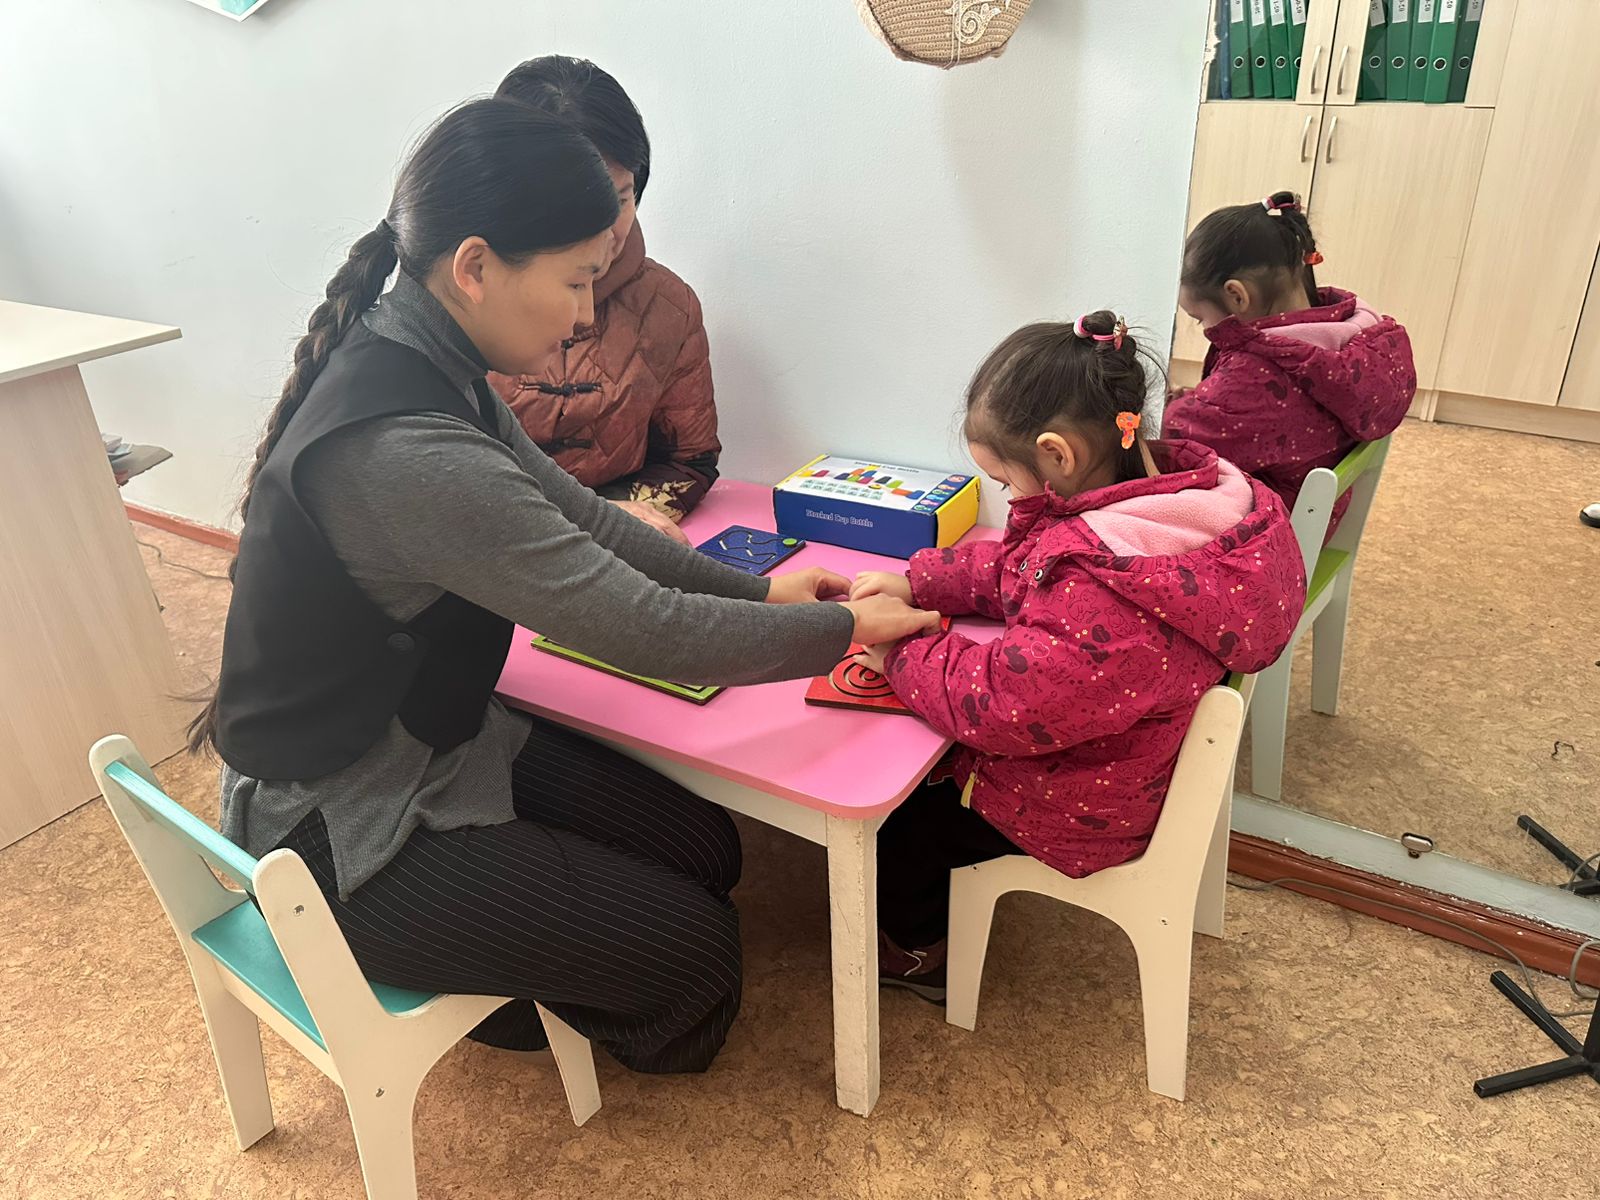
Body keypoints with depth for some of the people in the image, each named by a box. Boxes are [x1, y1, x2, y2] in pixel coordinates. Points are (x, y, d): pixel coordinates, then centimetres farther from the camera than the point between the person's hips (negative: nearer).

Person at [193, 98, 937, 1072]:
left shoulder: (421, 362, -3)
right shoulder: (401, 447, -34)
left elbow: (578, 517, 6)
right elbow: (644, 631, -29)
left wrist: (759, 591, 3)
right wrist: (846, 627, -15)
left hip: (432, 738, 9)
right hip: (342, 829, -8)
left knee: (705, 847, 6)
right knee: (695, 949, -3)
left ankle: (515, 983, 29)